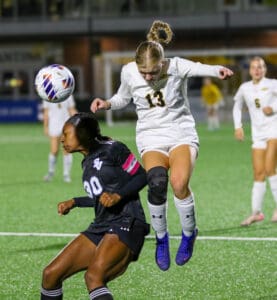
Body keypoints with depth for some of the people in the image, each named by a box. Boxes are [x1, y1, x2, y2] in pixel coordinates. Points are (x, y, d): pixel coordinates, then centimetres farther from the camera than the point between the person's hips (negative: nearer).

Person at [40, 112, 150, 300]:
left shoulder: (111, 150, -5)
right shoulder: (87, 163, 19)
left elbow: (142, 176, -6)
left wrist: (117, 196, -18)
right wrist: (74, 203, 28)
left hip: (126, 224, -9)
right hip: (101, 227, 9)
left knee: (93, 276, -32)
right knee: (51, 274, 2)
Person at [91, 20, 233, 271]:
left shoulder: (176, 67, -11)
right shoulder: (129, 72, -3)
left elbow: (200, 69, -24)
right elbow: (123, 98, 15)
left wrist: (218, 70, -46)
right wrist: (106, 104, -4)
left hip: (182, 134, -1)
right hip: (151, 139, 1)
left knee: (179, 182, -30)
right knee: (157, 182, -30)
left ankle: (189, 234, -1)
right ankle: (161, 238, -6)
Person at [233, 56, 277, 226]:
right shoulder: (245, 88, 11)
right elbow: (237, 107, 26)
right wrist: (238, 126, 15)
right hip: (258, 134, 4)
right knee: (259, 173, 1)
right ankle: (257, 212, 6)